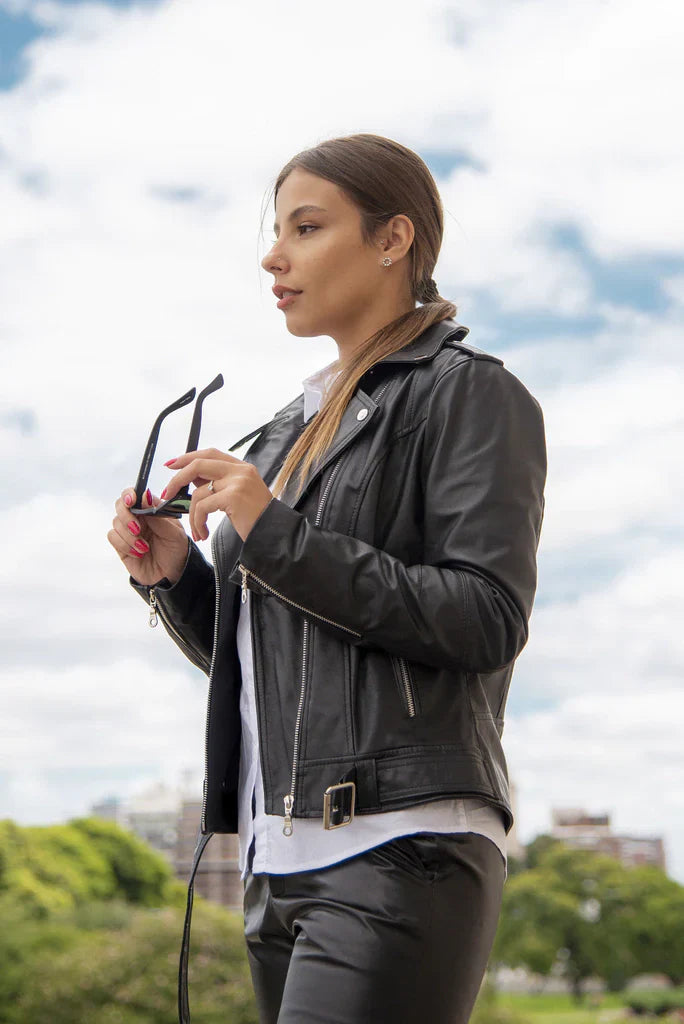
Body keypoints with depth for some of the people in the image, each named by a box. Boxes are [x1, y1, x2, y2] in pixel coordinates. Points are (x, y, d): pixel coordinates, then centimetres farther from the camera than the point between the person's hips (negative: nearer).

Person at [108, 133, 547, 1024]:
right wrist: (173, 575, 3)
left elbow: (489, 619, -12)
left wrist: (277, 536, -13)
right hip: (281, 859, 8)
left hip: (400, 851, -8)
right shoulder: (296, 427, 21)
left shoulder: (468, 392, 0)